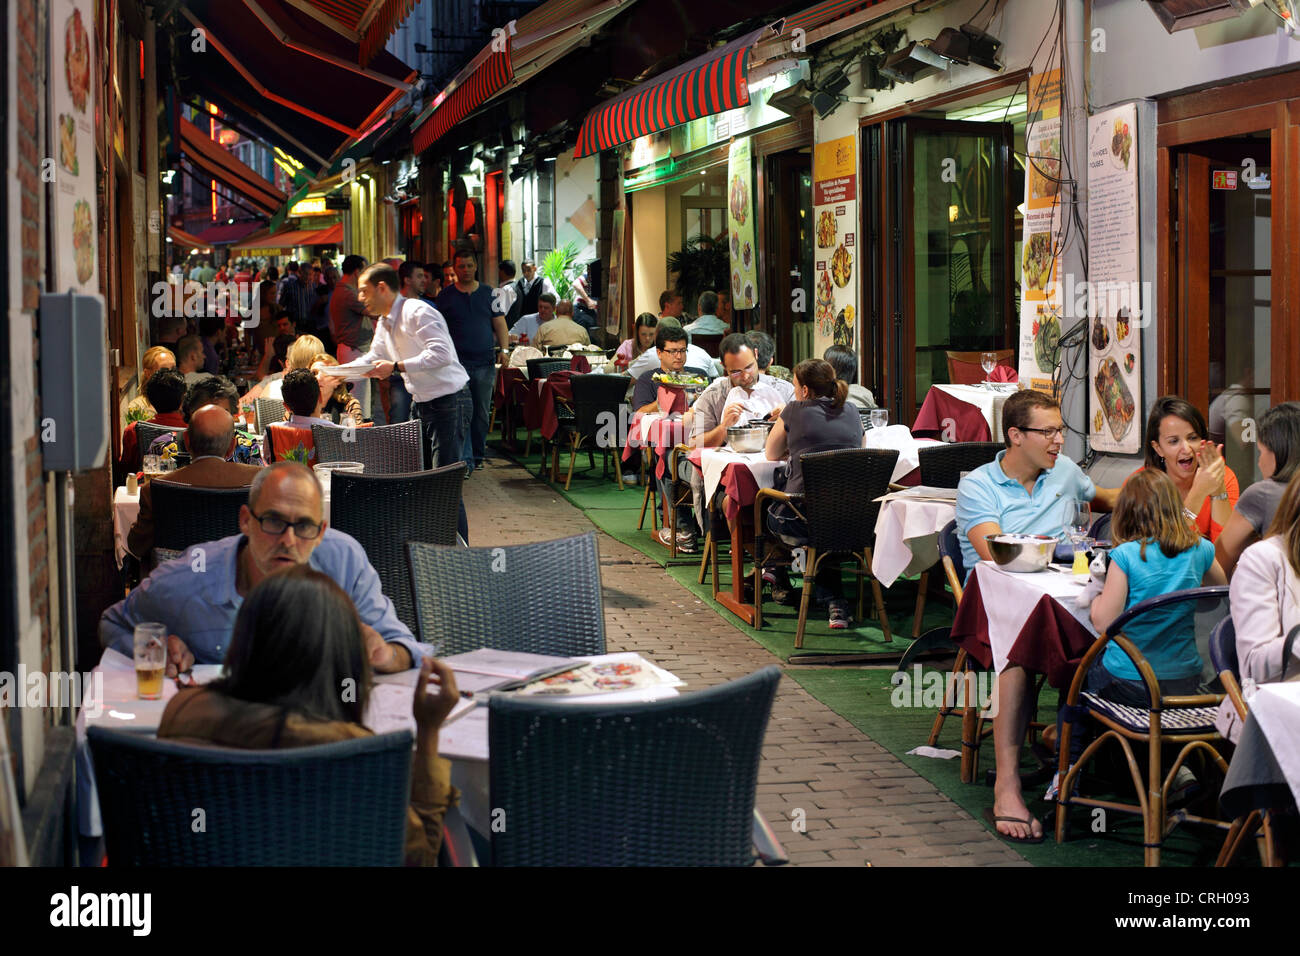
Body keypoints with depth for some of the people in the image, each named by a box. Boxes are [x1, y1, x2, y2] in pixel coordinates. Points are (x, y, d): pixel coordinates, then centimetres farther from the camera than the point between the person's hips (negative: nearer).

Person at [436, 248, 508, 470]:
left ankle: (478, 455, 21)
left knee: (482, 413, 8)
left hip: (485, 362, 2)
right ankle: (465, 459, -11)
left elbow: (500, 325, 11)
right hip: (457, 362, -2)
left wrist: (504, 350, -3)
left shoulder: (488, 294, 10)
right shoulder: (445, 296, 5)